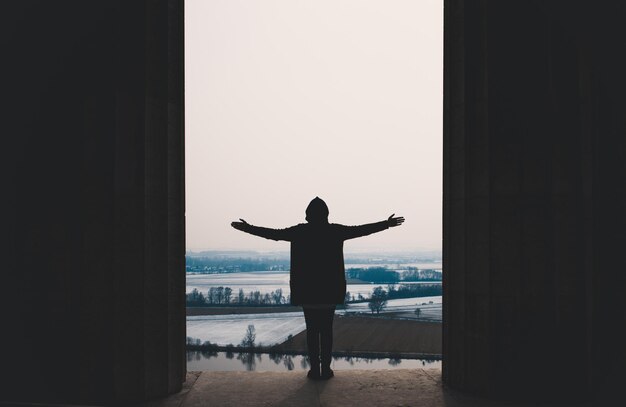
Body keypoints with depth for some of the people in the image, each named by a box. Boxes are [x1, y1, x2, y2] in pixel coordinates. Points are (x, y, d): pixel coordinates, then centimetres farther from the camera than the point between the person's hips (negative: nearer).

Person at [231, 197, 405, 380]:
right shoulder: (335, 230, -4)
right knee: (327, 329, 7)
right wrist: (386, 224, 11)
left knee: (312, 329, 6)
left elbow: (274, 233, 2)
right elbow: (361, 230, 1)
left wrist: (248, 228, 13)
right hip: (330, 289, 0)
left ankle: (315, 369, 7)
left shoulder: (300, 231, -4)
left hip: (306, 289, 0)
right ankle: (326, 369, 8)